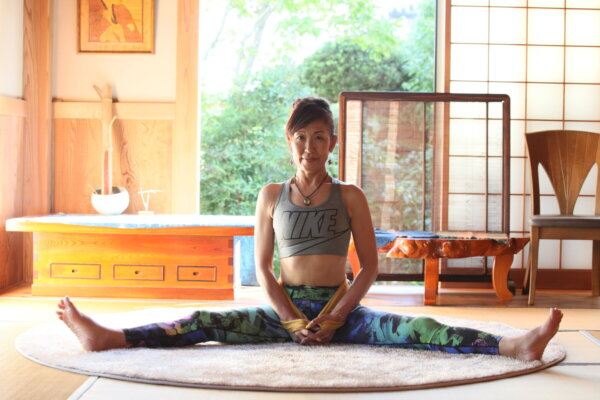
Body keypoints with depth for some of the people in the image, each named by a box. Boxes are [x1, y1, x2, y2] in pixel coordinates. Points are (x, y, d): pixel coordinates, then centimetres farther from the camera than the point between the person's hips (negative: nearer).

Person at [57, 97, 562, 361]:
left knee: (414, 329, -25)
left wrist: (334, 318, -12)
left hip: (340, 309, -1)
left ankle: (513, 346, -41)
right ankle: (109, 338, -33)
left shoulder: (350, 197, 3)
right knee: (207, 323, -19)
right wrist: (290, 319, -11)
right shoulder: (272, 195, 7)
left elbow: (369, 266, 0)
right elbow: (262, 267, 4)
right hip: (285, 308, 1)